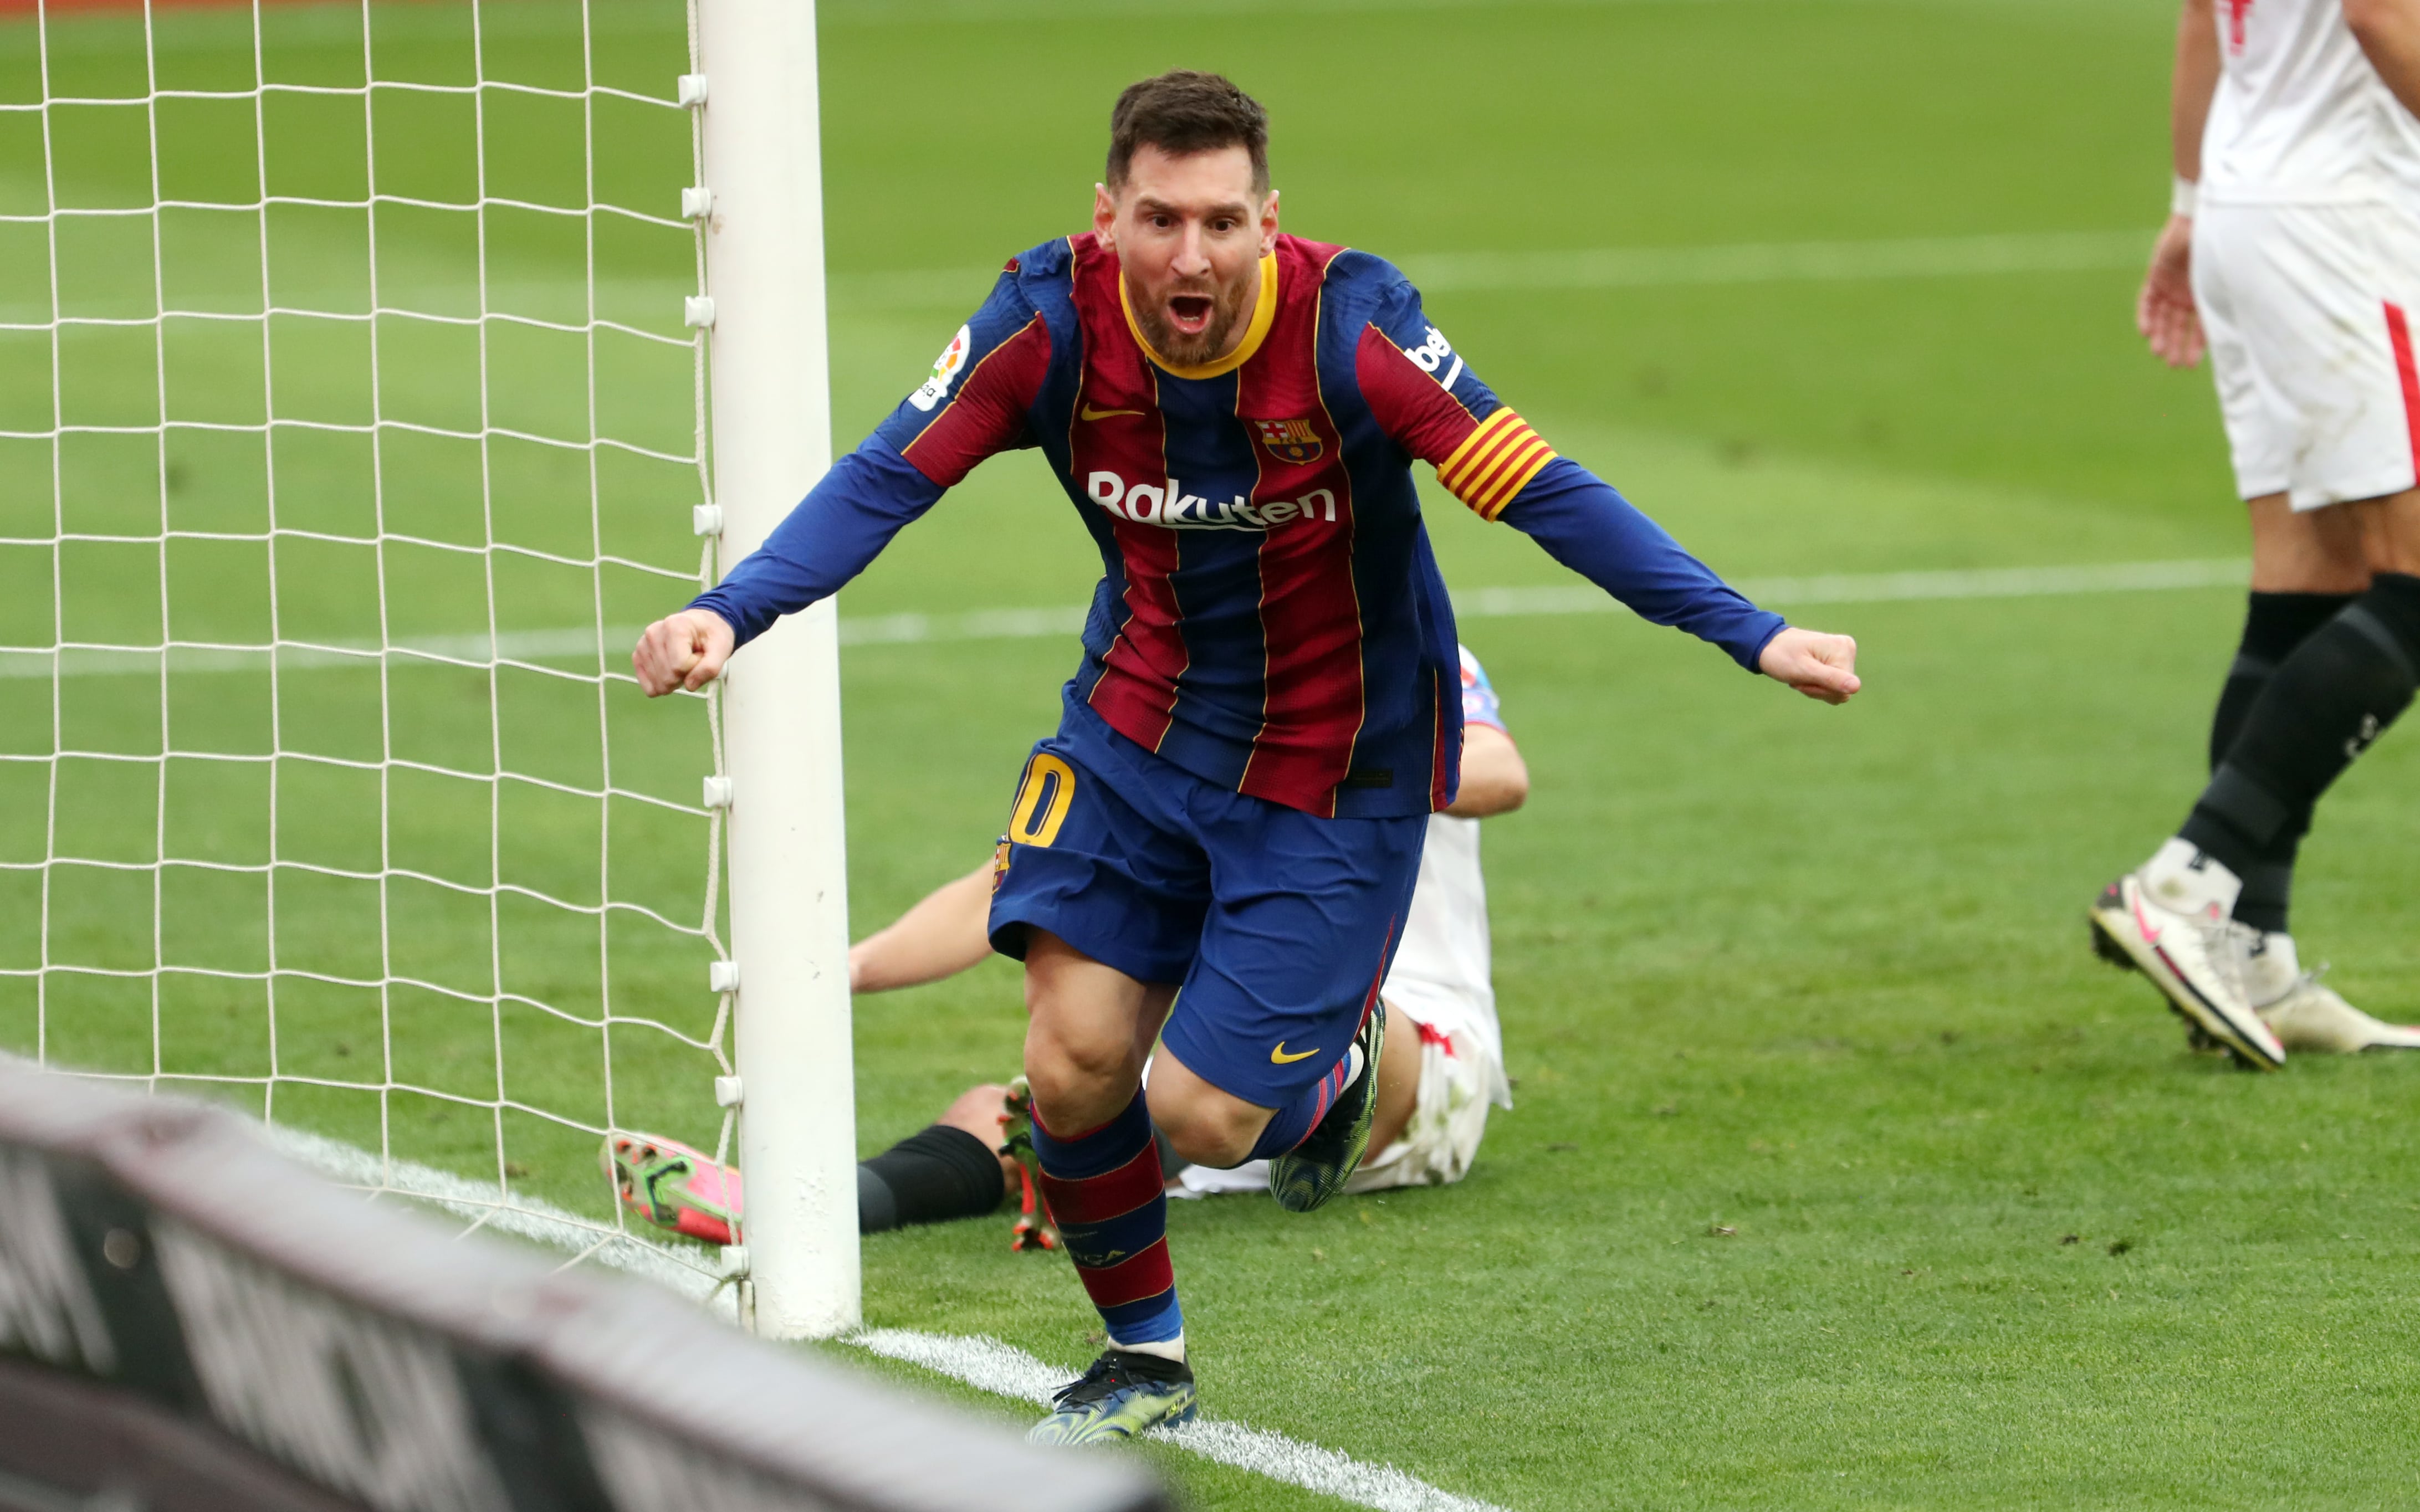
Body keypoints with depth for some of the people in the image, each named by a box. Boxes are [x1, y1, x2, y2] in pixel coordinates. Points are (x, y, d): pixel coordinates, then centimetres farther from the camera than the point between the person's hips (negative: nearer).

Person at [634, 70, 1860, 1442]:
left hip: (1335, 772, -3)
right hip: (1139, 725, 3)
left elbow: (1545, 494, -26)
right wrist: (730, 613, -35)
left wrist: (1751, 635, -34)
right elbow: (884, 480, -19)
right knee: (1076, 1060, -6)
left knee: (1205, 1116, -8)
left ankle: (1338, 1060, 29)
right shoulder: (1053, 320, -17)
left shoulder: (1350, 328, -26)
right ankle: (1144, 1361, 21)